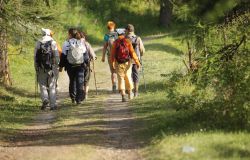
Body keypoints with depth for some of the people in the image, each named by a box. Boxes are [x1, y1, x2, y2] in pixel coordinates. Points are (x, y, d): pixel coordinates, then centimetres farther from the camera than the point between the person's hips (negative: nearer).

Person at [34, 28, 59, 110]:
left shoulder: (38, 43, 2)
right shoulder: (53, 43, -3)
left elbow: (35, 57, 2)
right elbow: (56, 56, -6)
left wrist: (36, 68, 10)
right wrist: (57, 66, 4)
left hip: (41, 68, 1)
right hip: (51, 68, -1)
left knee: (43, 86, 9)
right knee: (52, 87, 7)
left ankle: (45, 99, -14)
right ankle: (53, 104, 6)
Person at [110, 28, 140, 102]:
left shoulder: (115, 43, -4)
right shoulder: (127, 42, -3)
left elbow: (113, 53, -3)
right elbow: (132, 52, -7)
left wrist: (112, 63, 7)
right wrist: (137, 62, -4)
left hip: (118, 63, -1)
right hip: (127, 63, 1)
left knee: (120, 79, -1)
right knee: (128, 78, 17)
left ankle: (123, 95, -14)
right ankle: (129, 94, 30)